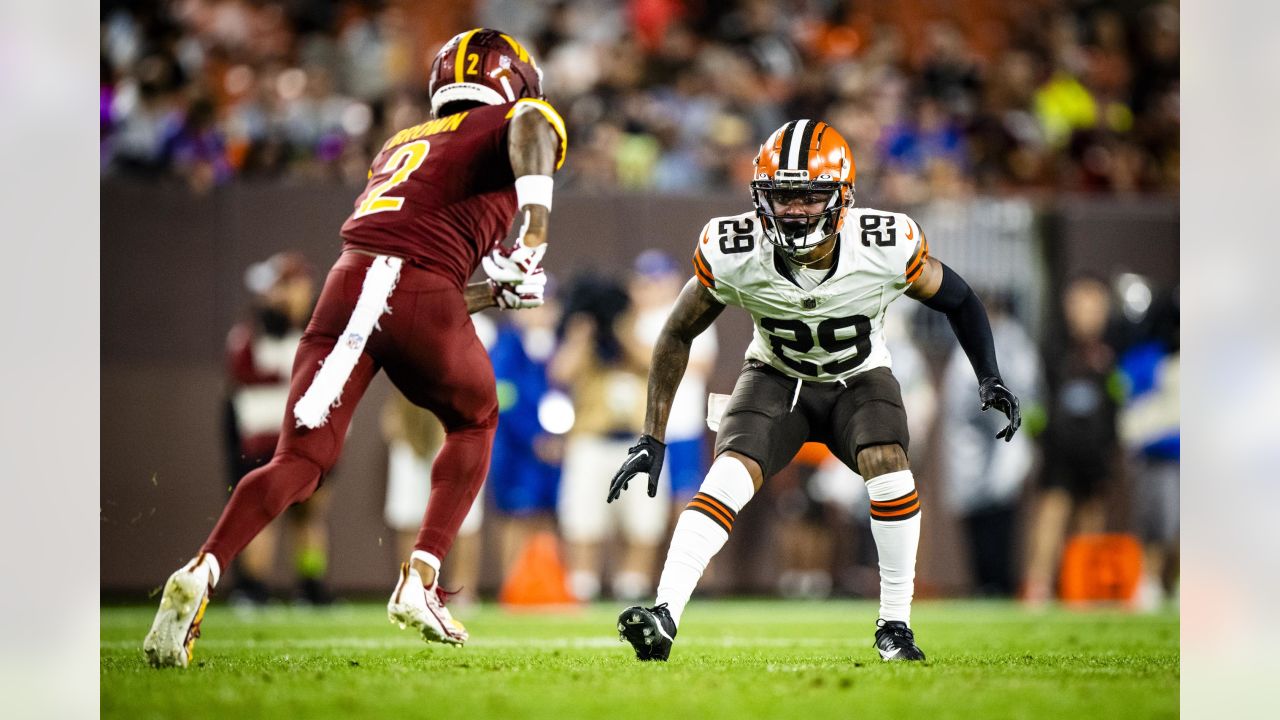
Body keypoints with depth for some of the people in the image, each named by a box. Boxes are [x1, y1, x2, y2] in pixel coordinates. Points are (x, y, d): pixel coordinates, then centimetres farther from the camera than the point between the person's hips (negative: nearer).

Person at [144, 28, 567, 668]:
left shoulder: (400, 145, 35)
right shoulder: (510, 121, 18)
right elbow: (531, 125, -11)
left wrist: (498, 292, 39)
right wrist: (536, 226, -21)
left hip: (351, 277, 4)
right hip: (423, 293, -4)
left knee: (300, 461, 2)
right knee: (474, 424, 23)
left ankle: (202, 573, -20)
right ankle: (420, 578, 11)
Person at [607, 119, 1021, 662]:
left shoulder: (887, 247, -29)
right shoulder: (733, 254, -27)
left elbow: (958, 301, -8)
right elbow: (678, 336, -12)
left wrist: (989, 379, -18)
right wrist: (652, 438, -13)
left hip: (857, 381, 0)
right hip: (777, 378, 0)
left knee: (888, 466, -26)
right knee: (729, 475, -24)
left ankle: (895, 626, -12)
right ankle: (664, 615, -30)